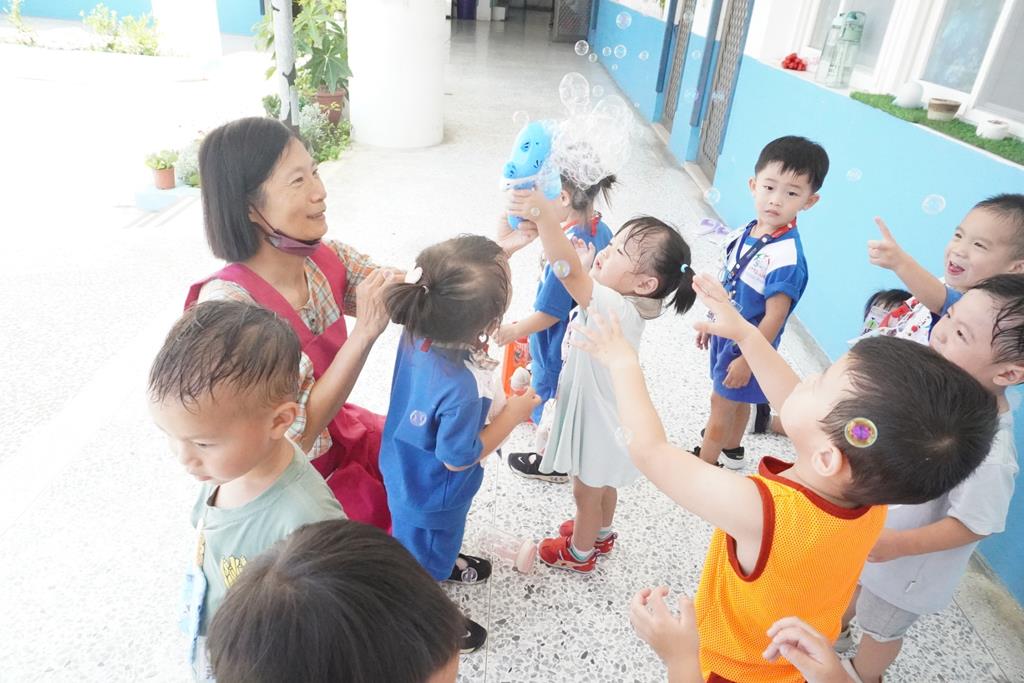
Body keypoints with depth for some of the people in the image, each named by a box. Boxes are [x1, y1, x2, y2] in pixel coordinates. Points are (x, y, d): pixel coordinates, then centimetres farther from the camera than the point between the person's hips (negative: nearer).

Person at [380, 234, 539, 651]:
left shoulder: (422, 327, -27)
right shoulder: (460, 390, -48)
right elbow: (457, 458, -29)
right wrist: (513, 414, -21)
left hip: (411, 466, 7)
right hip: (430, 492, -7)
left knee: (435, 539, 39)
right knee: (424, 557, 26)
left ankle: (444, 562, 71)